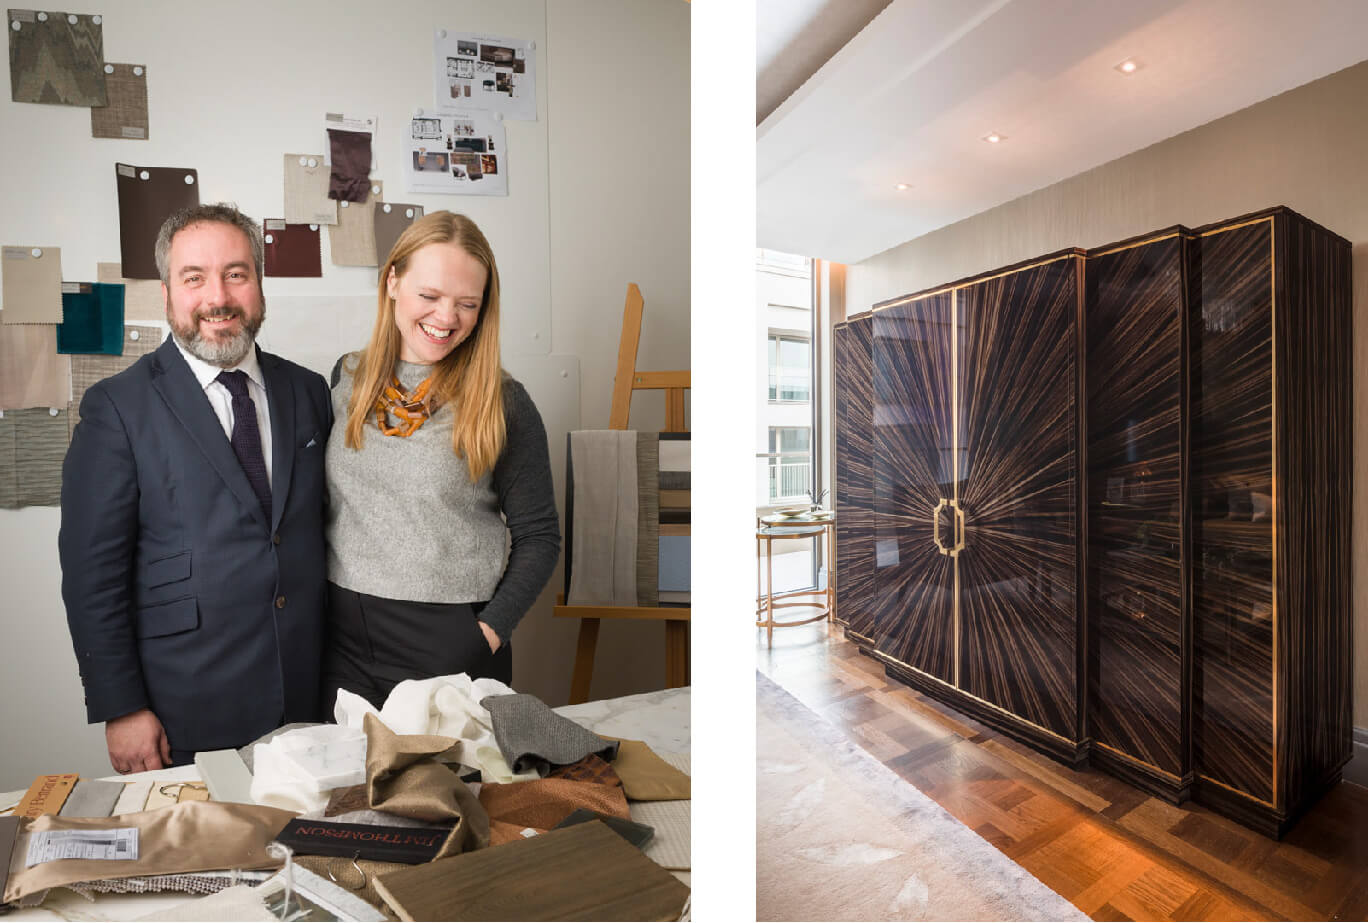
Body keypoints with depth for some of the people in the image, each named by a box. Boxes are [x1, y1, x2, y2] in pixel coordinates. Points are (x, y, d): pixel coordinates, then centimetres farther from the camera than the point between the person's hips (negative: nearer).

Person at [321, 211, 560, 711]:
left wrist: (489, 632, -13)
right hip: (345, 640, 4)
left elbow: (538, 538, -6)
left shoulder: (502, 403, -10)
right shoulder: (346, 379, 3)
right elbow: (327, 502, 13)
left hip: (453, 645, -3)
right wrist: (318, 603, 6)